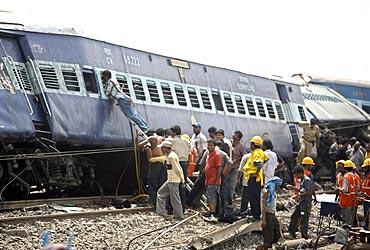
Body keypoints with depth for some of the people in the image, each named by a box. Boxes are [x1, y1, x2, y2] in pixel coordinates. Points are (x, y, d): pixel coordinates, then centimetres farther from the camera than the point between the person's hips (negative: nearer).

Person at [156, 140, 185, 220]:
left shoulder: (171, 157, -18)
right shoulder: (171, 155, 14)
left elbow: (177, 169, -21)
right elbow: (179, 168, 16)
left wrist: (181, 179, -13)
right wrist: (182, 178, 15)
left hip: (173, 181, -11)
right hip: (170, 180, 11)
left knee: (175, 199, -3)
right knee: (161, 193, 15)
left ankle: (179, 216, 4)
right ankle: (161, 211, 15)